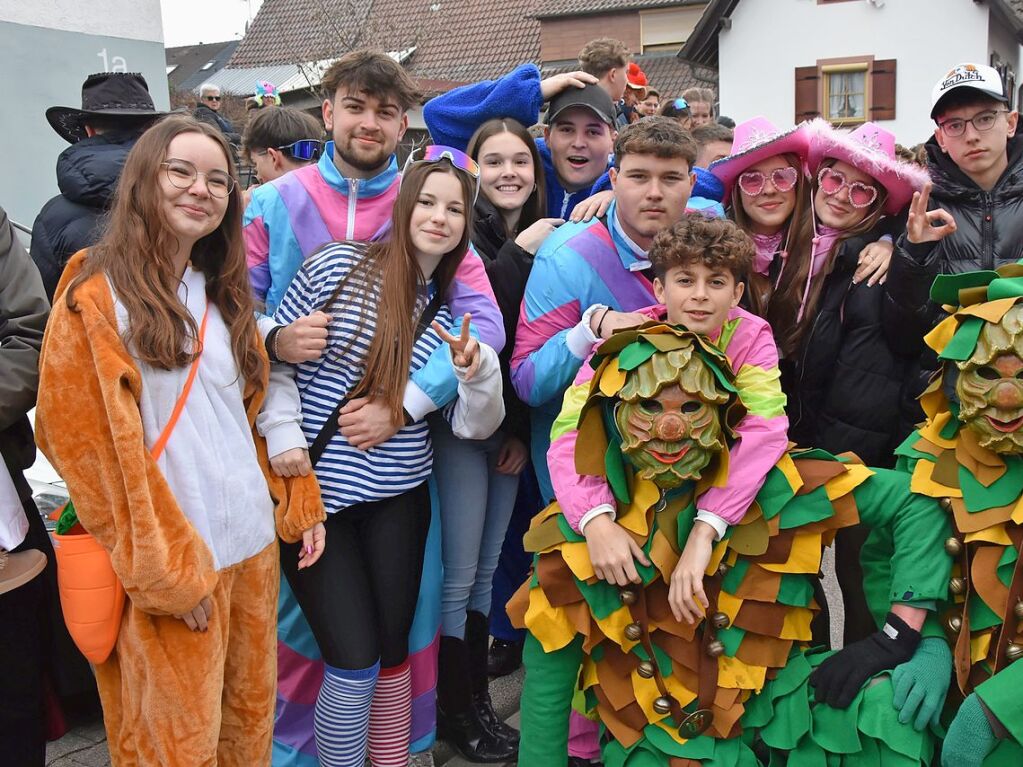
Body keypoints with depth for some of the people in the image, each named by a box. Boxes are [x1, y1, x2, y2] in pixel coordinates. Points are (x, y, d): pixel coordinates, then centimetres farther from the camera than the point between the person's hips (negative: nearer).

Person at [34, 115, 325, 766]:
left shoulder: (225, 295, 12)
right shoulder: (94, 297, -10)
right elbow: (88, 447, -13)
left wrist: (300, 504, 9)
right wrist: (164, 573, -13)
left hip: (254, 542, 6)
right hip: (170, 563, -6)